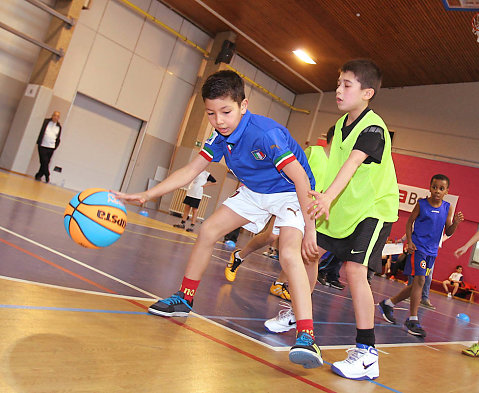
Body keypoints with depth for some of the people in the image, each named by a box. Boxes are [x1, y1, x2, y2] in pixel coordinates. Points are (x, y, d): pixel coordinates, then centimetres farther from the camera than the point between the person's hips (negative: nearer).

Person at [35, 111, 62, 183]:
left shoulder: (59, 127, 9)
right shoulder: (46, 122, 3)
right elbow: (41, 132, 2)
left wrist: (55, 146, 5)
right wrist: (39, 142, -3)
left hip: (51, 148, 3)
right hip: (43, 146, -2)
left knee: (46, 163, 5)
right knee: (44, 162, -8)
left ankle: (38, 176, 16)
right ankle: (47, 177, 0)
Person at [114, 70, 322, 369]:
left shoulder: (265, 134, -33)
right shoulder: (220, 136, -10)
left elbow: (301, 178, -30)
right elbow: (190, 171, -2)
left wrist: (310, 229, -29)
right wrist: (147, 195, -10)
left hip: (290, 193, -7)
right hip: (254, 191, 8)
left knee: (290, 254, -31)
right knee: (208, 231, 4)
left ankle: (306, 337, -30)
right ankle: (185, 299, 21)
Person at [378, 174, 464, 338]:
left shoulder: (448, 208, 7)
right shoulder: (421, 203, -3)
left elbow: (448, 232, 10)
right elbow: (409, 222, 3)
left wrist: (455, 223, -10)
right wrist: (409, 241, -10)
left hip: (432, 251, 5)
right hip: (418, 247, -5)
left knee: (417, 284, 9)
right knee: (419, 280, -15)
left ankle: (388, 303, 26)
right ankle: (413, 320, -6)